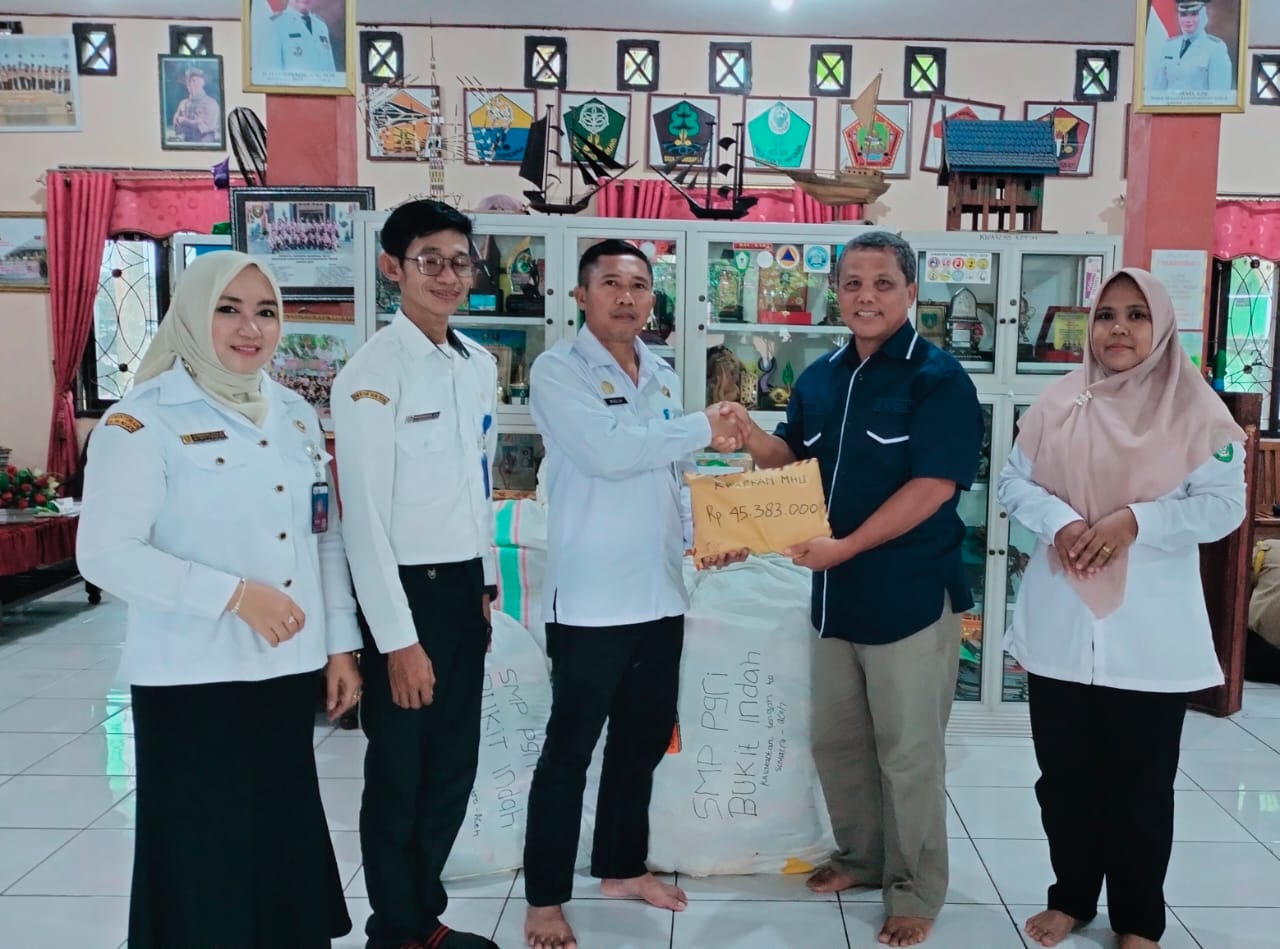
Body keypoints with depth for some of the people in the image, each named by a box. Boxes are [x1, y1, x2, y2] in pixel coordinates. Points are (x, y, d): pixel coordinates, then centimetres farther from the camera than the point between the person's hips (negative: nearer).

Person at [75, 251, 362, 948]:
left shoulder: (295, 416, 10)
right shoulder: (142, 421, -9)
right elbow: (105, 553, -16)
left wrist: (341, 645, 10)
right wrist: (233, 594, -21)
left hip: (287, 668, 6)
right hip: (192, 678, -5)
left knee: (285, 843, 14)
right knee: (204, 861, 5)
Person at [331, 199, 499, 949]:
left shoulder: (481, 365, 7)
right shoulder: (372, 374, -15)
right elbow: (365, 517, -17)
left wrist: (488, 580, 16)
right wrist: (398, 638, -17)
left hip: (465, 586, 7)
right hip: (405, 590, -7)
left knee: (455, 764, 16)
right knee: (400, 772, 8)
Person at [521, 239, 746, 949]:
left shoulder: (664, 377, 13)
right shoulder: (556, 370, -8)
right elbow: (604, 450, -23)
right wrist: (703, 430, -13)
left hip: (661, 592, 7)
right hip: (591, 596, -7)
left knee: (644, 739, 18)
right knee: (570, 748, 3)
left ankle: (622, 867, 37)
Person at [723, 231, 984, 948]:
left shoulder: (939, 378, -13)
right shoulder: (820, 378, 8)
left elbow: (934, 486, -21)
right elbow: (799, 460, 16)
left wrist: (846, 546, -25)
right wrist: (754, 439, -6)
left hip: (912, 598, -7)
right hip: (836, 594, 7)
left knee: (908, 755, 6)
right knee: (837, 742, 18)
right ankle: (861, 858, 39)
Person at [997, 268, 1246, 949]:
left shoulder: (1195, 408, -4)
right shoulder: (1059, 402, 4)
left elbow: (1222, 505, -7)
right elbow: (1014, 481, 5)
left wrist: (1135, 520, -19)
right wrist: (1059, 520, -15)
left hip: (1150, 635, -2)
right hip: (1061, 626, 3)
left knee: (1141, 782, 9)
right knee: (1063, 772, 13)